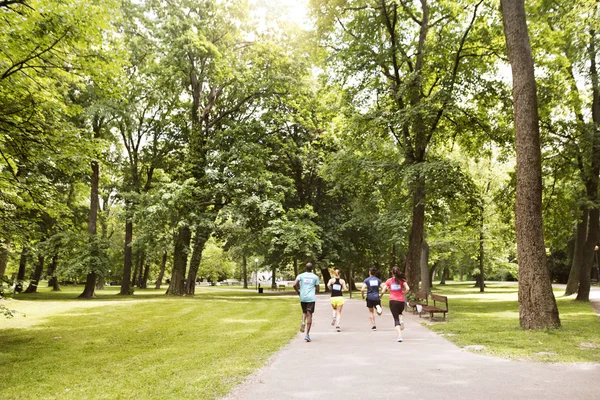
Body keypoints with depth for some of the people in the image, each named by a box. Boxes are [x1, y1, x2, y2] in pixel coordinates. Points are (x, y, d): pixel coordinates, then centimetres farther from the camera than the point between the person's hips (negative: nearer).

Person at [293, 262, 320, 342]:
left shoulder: (300, 276, 3)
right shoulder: (315, 277, 3)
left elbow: (294, 285, -10)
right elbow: (317, 289, 5)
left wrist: (298, 291, 7)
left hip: (302, 297, 2)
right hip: (311, 298, -2)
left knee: (304, 312, 24)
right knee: (309, 315, -1)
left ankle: (303, 323, -6)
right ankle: (307, 334, -6)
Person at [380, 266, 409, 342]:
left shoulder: (389, 281, 3)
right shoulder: (402, 280, 3)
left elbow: (383, 291, 1)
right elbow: (407, 288, -10)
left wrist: (381, 295, 22)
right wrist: (403, 293, 8)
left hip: (393, 301, -1)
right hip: (401, 301, 1)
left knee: (396, 319, 1)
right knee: (399, 313, 31)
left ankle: (400, 335, -14)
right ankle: (401, 321, -1)